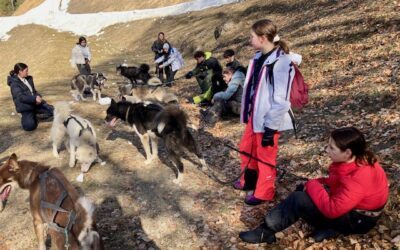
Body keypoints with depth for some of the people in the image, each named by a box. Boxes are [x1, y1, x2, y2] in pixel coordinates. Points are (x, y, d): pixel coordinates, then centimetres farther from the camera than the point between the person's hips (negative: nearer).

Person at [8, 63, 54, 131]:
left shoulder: (28, 79, 8)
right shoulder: (14, 84, -13)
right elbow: (21, 97, -22)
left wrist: (38, 96, -9)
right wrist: (35, 99, -28)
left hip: (35, 103, 7)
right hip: (25, 107, -7)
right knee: (30, 126, -24)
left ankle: (36, 115, 11)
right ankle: (26, 117, 10)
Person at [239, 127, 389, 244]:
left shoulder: (359, 180, -35)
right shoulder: (355, 161, -7)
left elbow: (331, 209, -34)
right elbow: (335, 181, 9)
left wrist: (313, 186, -22)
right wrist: (317, 184, -9)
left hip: (356, 218, -9)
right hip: (346, 205, 10)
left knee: (299, 199, -20)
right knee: (302, 189, 10)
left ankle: (266, 232, -7)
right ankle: (330, 228, -1)